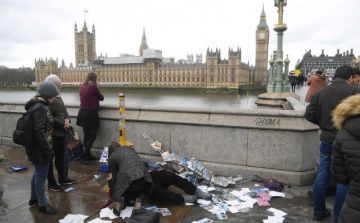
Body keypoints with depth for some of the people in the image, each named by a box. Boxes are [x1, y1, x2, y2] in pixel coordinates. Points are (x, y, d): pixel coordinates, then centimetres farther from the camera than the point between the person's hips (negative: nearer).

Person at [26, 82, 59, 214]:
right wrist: (48, 150, -23)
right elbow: (39, 131, -27)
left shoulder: (37, 105, 10)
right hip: (39, 149, -10)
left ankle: (34, 199, 38)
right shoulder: (40, 107, -22)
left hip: (36, 147, 10)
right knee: (41, 175, 3)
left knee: (38, 173, 22)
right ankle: (42, 204, 18)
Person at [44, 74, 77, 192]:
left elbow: (64, 110, 14)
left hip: (62, 131, 8)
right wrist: (62, 124, -17)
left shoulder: (58, 96, 8)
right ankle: (51, 183, 20)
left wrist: (67, 119, -5)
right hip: (51, 133, -8)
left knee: (61, 156, 19)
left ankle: (63, 178, 34)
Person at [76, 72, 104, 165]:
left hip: (82, 113, 8)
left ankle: (88, 155, 23)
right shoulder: (93, 87, -13)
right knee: (92, 136, 0)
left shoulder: (82, 87, 9)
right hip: (90, 114, -8)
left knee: (86, 136, 14)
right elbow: (101, 98, -2)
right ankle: (85, 158, 0)